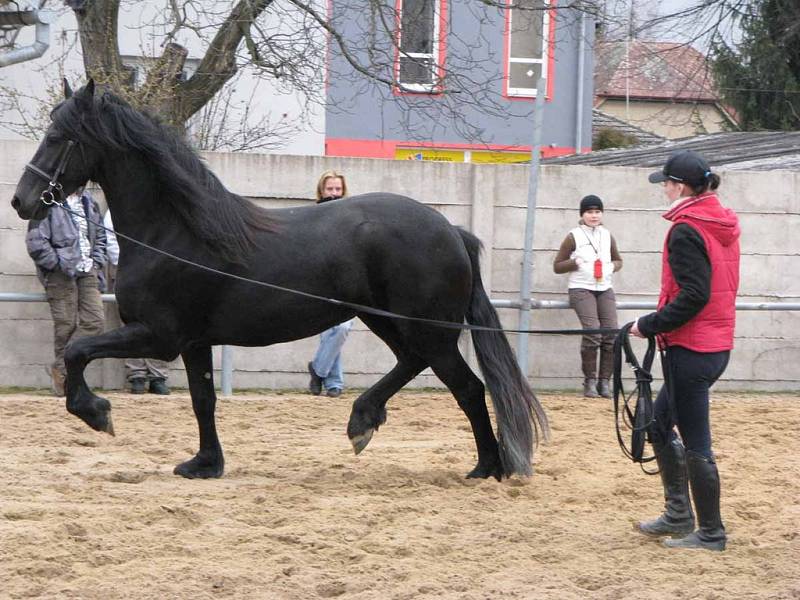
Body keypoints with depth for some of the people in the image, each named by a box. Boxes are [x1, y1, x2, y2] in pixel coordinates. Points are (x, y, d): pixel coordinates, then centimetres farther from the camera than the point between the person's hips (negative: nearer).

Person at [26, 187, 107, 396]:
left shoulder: (89, 203, 14)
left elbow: (99, 238, 25)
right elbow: (35, 242, -14)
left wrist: (97, 265, 11)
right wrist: (58, 264, -12)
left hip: (87, 271, 6)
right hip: (60, 275, -6)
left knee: (95, 320, -5)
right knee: (66, 326, -4)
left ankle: (60, 368, 1)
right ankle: (63, 375, 9)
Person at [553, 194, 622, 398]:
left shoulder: (607, 236, 13)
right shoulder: (573, 237, 1)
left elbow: (618, 260, 27)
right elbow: (557, 265, 3)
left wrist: (613, 266, 4)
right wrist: (576, 262, -13)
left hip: (605, 289, 5)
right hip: (581, 289, -5)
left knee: (612, 333, -8)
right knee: (592, 331, -21)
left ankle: (604, 381, 2)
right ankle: (590, 381, -11)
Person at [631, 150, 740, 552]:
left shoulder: (686, 230, -17)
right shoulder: (724, 224, 11)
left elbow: (693, 296, -23)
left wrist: (649, 325, -14)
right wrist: (657, 324, 16)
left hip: (691, 350, -10)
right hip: (717, 344, 10)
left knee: (695, 442, -2)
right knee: (661, 422, 21)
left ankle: (710, 533, 5)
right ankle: (678, 514, 24)